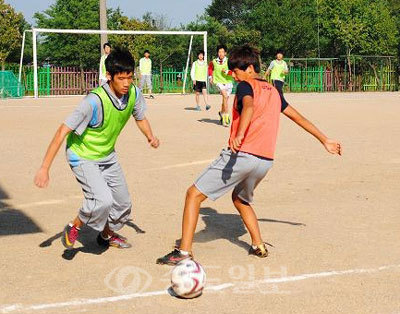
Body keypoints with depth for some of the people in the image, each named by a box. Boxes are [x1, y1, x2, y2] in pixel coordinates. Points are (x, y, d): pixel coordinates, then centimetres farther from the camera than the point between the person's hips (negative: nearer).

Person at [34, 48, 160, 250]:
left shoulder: (134, 94, -14)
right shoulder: (95, 101, -33)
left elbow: (140, 117, 8)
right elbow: (63, 131, -31)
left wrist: (150, 137, -13)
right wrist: (44, 168, -32)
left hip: (107, 155, 7)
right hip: (82, 156, -7)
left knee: (123, 203, 14)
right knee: (103, 199, -26)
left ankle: (107, 235, 43)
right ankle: (74, 227, 2)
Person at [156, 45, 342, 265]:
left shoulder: (246, 86, 0)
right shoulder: (273, 91, 21)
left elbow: (249, 107, -23)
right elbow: (299, 117, 27)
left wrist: (239, 135, -40)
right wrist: (325, 141, 34)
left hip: (241, 155, -8)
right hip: (265, 162, 8)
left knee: (194, 194, -2)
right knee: (241, 199, 34)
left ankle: (184, 251, -10)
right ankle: (259, 246, 30)